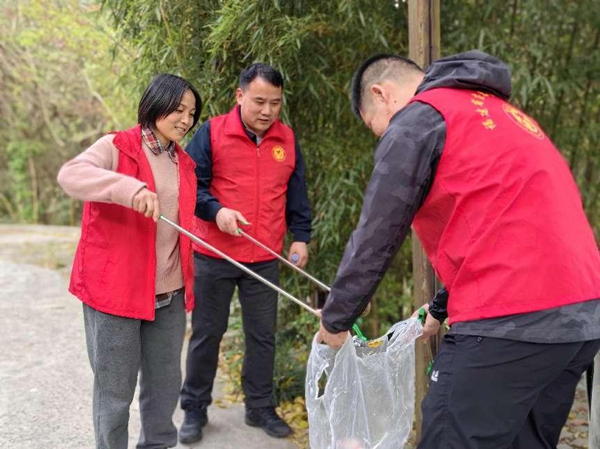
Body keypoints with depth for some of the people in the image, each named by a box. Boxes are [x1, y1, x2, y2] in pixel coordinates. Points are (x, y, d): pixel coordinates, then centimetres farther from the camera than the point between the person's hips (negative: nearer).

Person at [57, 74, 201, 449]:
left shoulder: (184, 164, 12)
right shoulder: (116, 147, -6)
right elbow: (70, 175, -25)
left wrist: (186, 281, 17)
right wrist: (130, 187, -39)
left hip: (169, 294, 6)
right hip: (115, 289, -6)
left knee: (166, 383, 14)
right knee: (116, 390, 3)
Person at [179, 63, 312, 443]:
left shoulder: (288, 140, 5)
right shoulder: (212, 133, -6)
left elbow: (296, 194, 12)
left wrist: (301, 237, 5)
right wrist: (216, 210, -20)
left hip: (266, 260, 3)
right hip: (213, 256, -3)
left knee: (263, 335, 9)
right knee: (207, 333, 7)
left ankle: (261, 407, 24)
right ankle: (195, 409, 21)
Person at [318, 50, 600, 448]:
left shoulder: (417, 119, -1)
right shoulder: (498, 111, 26)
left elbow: (375, 239, 0)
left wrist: (335, 320, 13)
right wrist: (442, 308, 36)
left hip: (508, 321, -9)